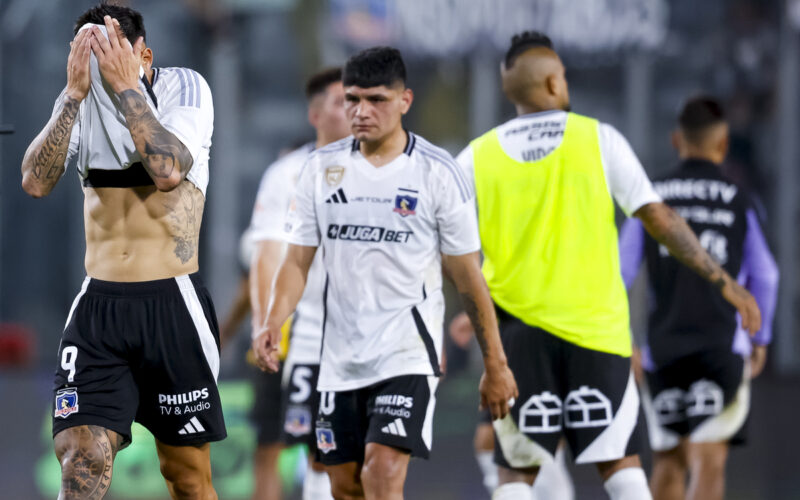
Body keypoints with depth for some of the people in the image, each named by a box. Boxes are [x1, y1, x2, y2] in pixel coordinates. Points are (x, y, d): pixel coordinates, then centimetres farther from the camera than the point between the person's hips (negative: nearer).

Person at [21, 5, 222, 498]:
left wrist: (127, 86, -21)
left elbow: (168, 171, -22)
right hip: (99, 305, 2)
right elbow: (36, 181, -10)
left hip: (173, 304, -2)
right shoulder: (80, 103, 5)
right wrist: (75, 93, -15)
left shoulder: (184, 87, -5)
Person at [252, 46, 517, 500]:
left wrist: (496, 365, 2)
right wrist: (275, 321, -12)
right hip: (340, 355, 5)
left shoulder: (438, 173, -5)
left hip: (408, 348, -5)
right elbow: (298, 260, 7)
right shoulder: (322, 168, 5)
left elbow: (468, 275, 0)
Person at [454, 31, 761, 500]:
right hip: (597, 328, -1)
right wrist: (722, 280, 1)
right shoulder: (599, 139, -1)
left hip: (518, 329, 1)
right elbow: (658, 218, -5)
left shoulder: (478, 157, 3)